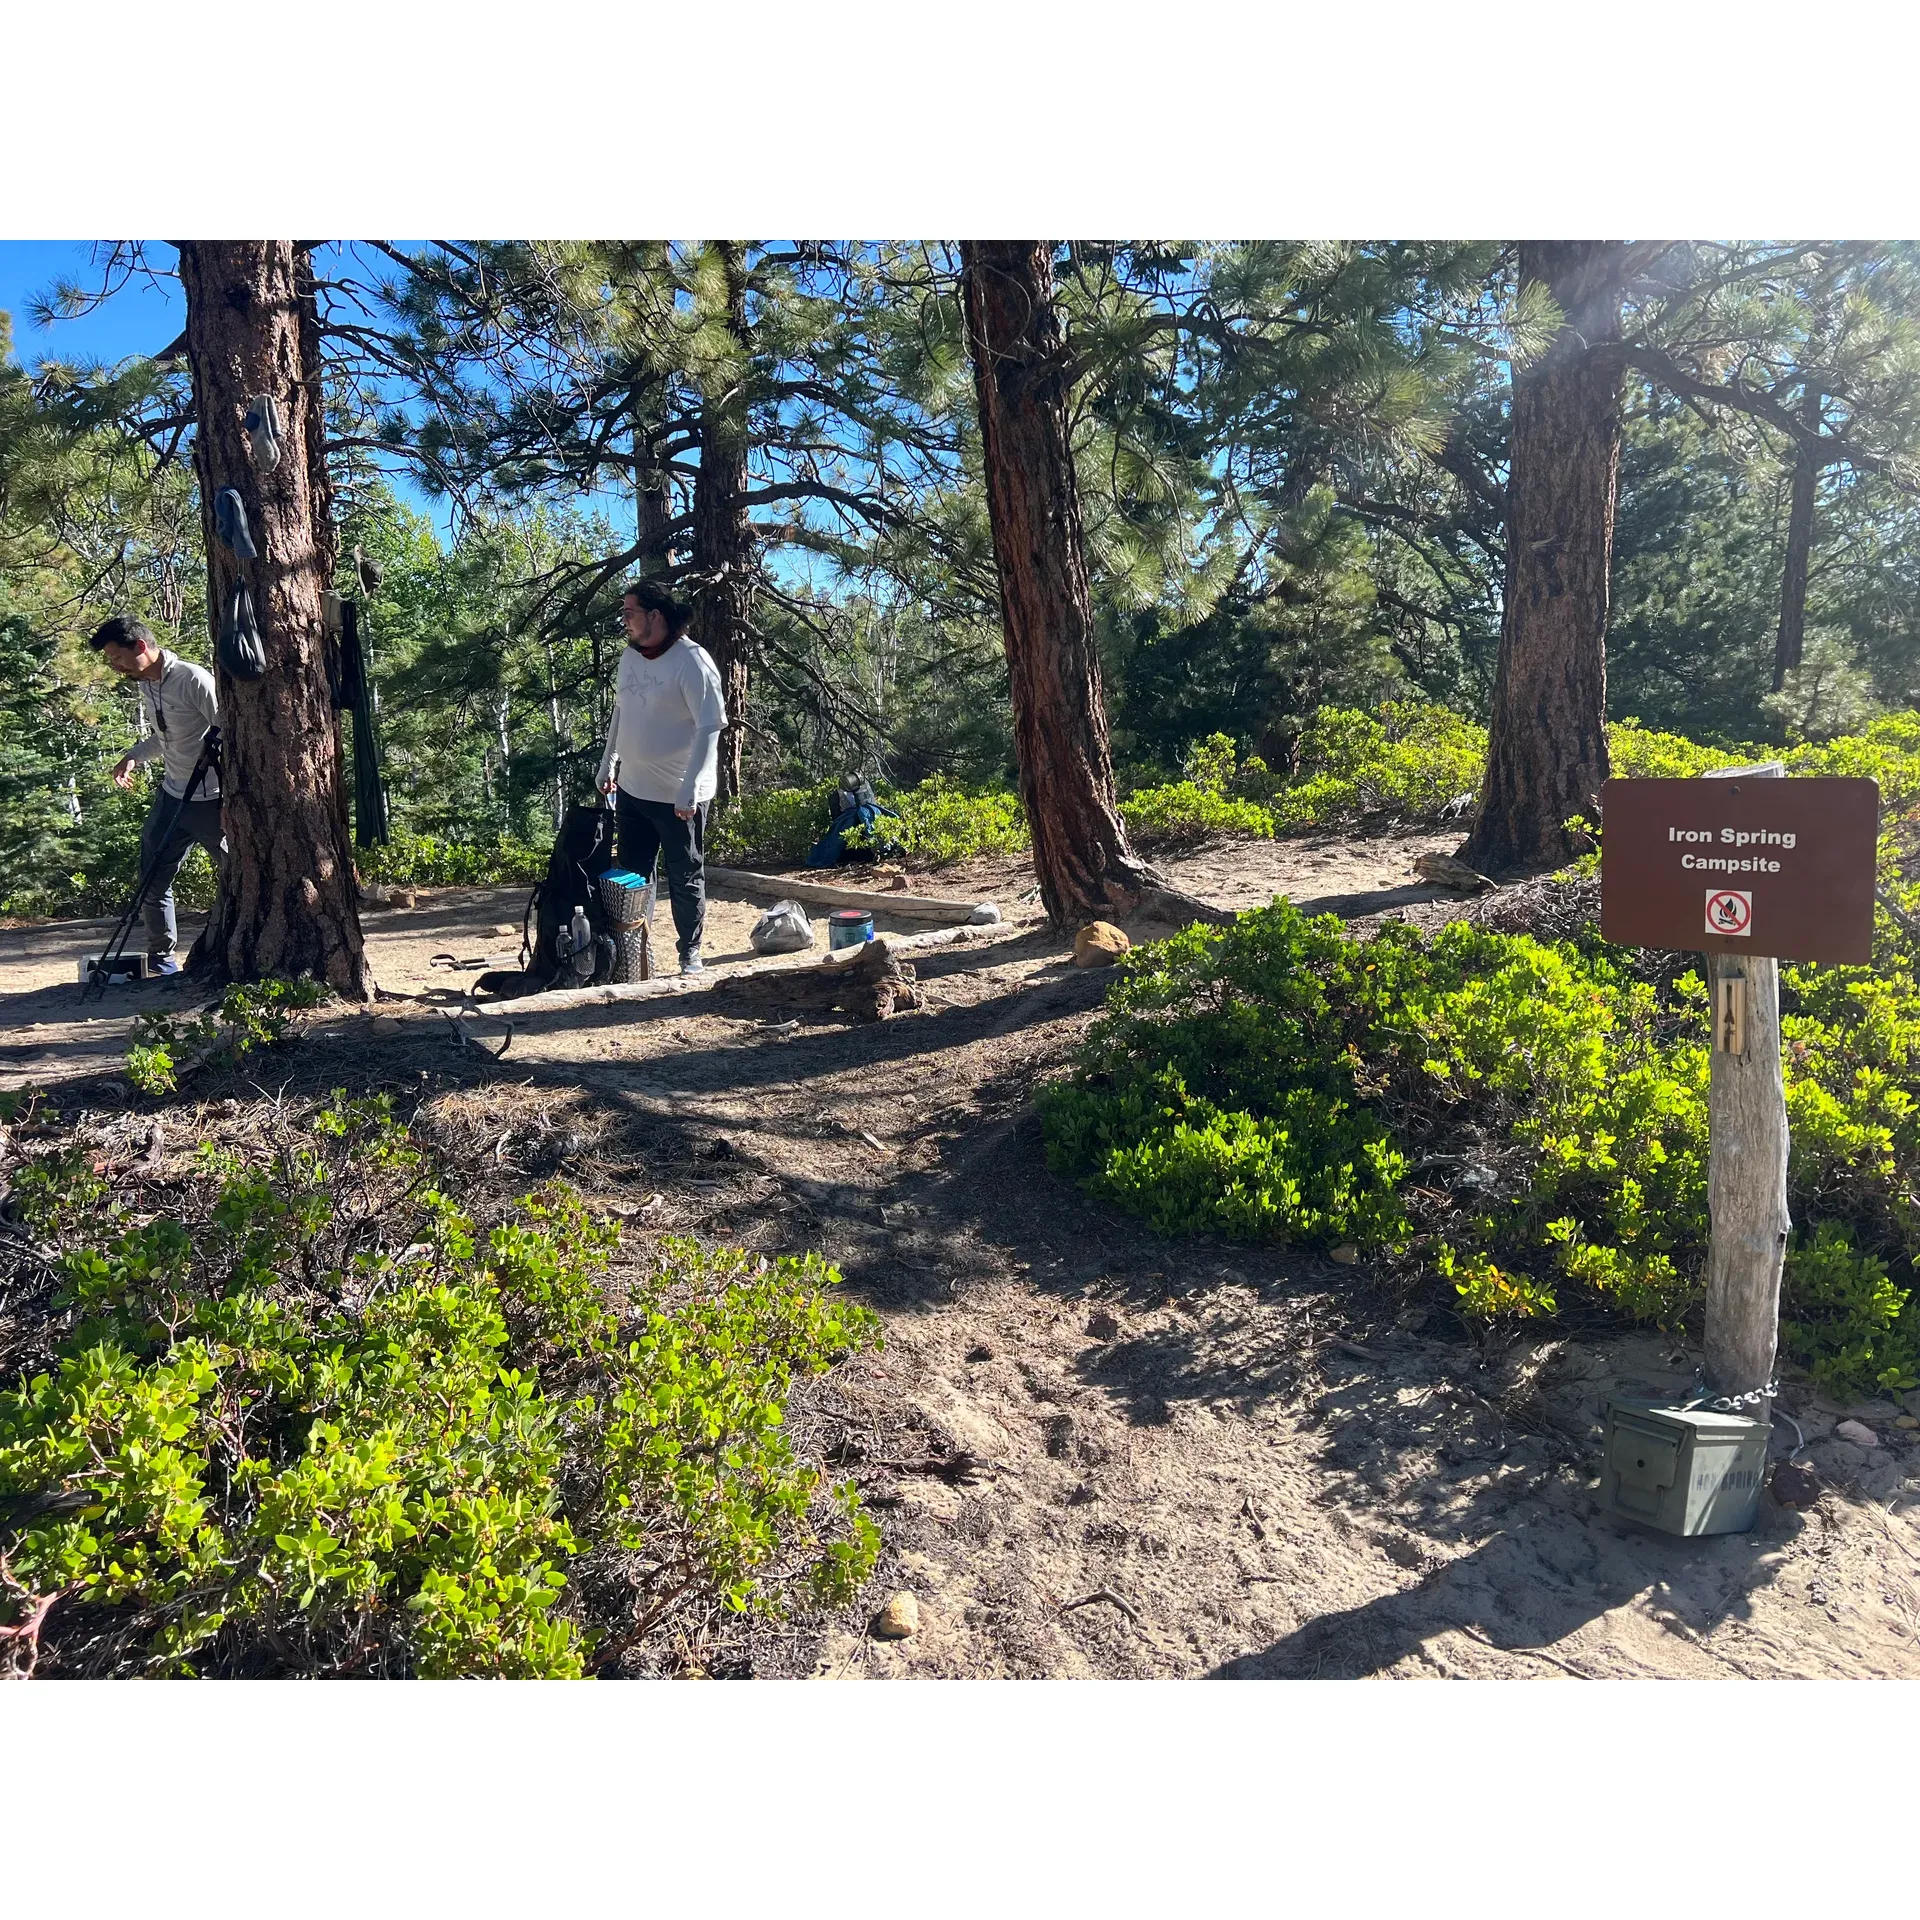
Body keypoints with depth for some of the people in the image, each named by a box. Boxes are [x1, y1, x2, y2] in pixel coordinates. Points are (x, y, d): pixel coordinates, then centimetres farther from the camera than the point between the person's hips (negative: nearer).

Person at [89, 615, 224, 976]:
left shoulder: (194, 680, -19)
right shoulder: (145, 683, 7)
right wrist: (134, 756, 6)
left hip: (212, 800, -8)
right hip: (170, 796, 8)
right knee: (153, 879, 11)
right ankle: (161, 958, 26)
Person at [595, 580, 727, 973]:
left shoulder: (692, 661, -17)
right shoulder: (629, 656, 6)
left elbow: (710, 727, -20)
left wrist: (689, 788, -24)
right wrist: (607, 763, 19)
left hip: (679, 796, -7)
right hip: (632, 788, 7)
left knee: (685, 877, 5)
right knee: (631, 874, 13)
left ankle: (690, 952, 18)